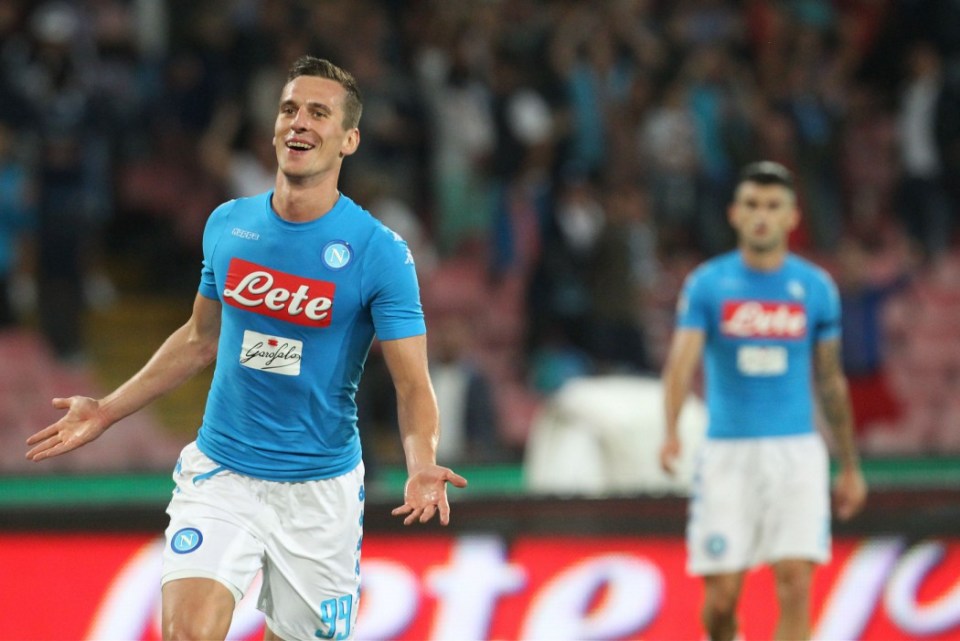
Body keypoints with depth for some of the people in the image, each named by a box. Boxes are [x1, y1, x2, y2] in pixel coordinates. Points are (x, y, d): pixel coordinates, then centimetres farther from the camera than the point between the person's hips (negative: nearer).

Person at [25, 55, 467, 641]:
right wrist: (106, 412, 16)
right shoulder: (228, 225, 1)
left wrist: (422, 466, -32)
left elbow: (414, 386, -13)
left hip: (320, 487, -2)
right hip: (220, 474, 2)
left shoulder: (380, 252, -11)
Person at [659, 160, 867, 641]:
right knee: (721, 598, -1)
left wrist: (850, 467, 17)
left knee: (795, 585, -14)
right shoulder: (706, 285, -1)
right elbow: (681, 361, -14)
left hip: (796, 452, 1)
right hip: (727, 454, -1)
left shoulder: (816, 288, 5)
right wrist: (671, 433, -33)